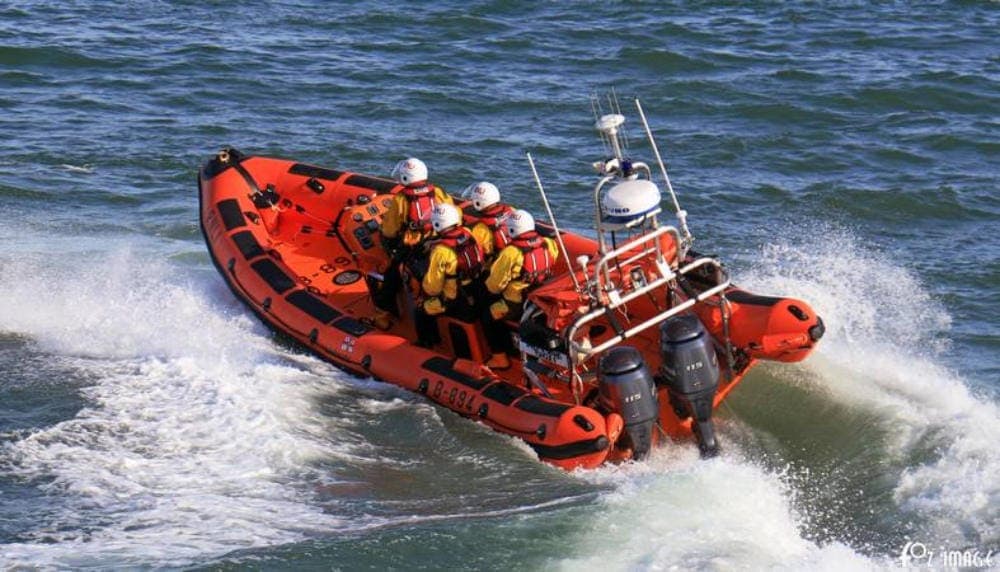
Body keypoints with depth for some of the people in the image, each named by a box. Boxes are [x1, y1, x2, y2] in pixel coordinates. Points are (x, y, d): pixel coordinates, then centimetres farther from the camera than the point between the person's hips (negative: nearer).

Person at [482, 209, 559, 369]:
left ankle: (500, 358, 12)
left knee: (489, 316, 14)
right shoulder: (547, 244, -6)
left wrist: (489, 286, 8)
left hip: (518, 305, -7)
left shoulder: (511, 253, -23)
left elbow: (494, 285, -15)